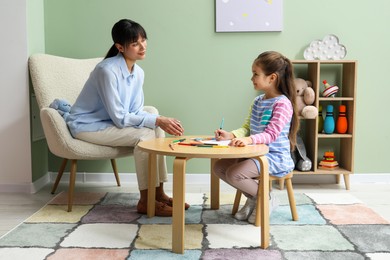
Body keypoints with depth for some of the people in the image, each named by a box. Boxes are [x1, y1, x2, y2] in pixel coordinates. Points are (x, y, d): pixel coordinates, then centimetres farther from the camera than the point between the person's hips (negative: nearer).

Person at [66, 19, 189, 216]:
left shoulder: (138, 72, -1)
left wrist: (161, 120, -19)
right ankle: (145, 201, -14)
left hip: (111, 121, 8)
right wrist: (157, 121, -27)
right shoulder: (108, 70, -26)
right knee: (144, 134, -24)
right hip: (87, 125, -8)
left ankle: (158, 192, -6)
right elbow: (119, 118, -26)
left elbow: (136, 111, -1)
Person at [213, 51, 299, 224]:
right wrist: (231, 135, -11)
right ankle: (253, 196, 14)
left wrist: (249, 140, -43)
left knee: (233, 174, -25)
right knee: (219, 167, 0)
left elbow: (271, 134, -26)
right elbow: (247, 128, 9)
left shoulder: (282, 103, -16)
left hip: (275, 157, -9)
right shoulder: (257, 101, 11)